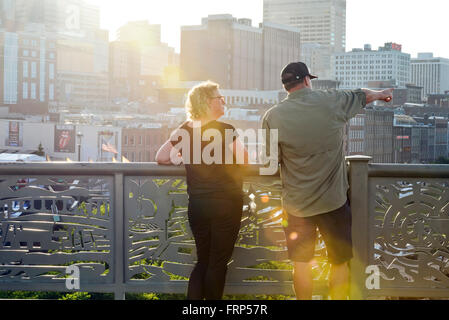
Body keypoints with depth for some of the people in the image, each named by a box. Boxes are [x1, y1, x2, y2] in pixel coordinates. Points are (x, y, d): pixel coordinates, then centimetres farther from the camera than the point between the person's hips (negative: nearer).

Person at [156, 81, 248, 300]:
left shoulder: (184, 131, 2)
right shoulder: (224, 130, -13)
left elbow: (161, 158, 8)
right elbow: (244, 159, -10)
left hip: (196, 205, 5)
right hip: (225, 202, -5)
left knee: (203, 261, 15)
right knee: (218, 263, 5)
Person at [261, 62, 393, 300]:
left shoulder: (272, 117, -8)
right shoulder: (332, 101, -7)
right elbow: (363, 96, 13)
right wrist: (381, 94, 35)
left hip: (297, 204, 1)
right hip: (333, 200, -1)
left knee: (301, 264, 13)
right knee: (340, 262, 13)